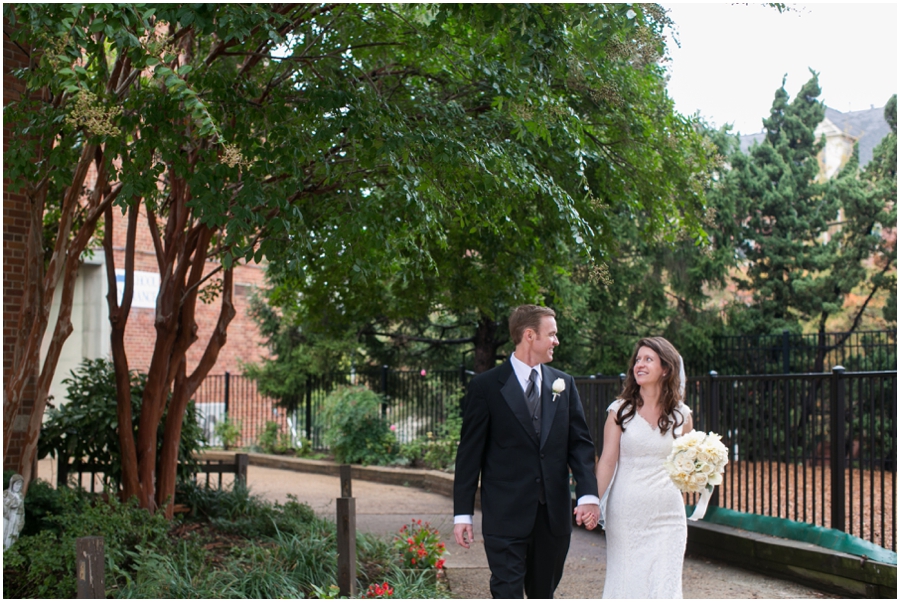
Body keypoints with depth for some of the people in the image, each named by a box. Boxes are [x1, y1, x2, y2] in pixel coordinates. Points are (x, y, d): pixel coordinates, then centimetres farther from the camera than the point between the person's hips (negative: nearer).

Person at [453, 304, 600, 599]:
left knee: (543, 594, 14)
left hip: (555, 515, 5)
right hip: (506, 516, -4)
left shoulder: (564, 384, 9)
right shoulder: (486, 386, -4)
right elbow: (469, 453, -3)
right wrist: (462, 513, -5)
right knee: (507, 594, -7)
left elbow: (580, 442, 5)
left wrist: (588, 494, -11)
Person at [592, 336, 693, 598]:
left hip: (666, 515, 1)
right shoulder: (620, 410, 1)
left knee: (663, 585, -2)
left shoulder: (681, 415, 6)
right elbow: (608, 461, -4)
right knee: (625, 580, 4)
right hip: (626, 513, -1)